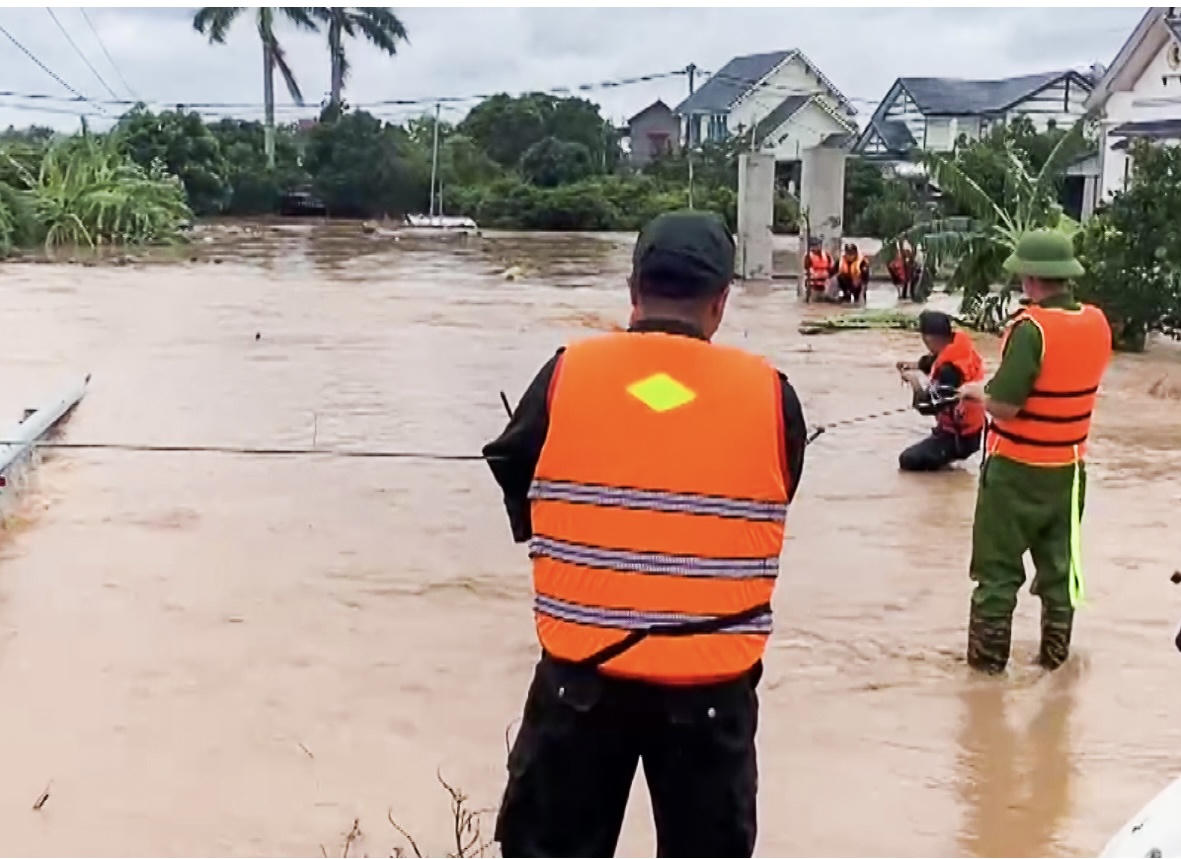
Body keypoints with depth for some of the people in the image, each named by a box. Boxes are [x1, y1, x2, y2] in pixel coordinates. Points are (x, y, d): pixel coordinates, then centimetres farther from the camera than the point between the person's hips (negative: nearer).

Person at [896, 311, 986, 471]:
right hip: (971, 423, 9)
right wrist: (914, 366, 4)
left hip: (960, 436, -9)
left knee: (908, 460, -12)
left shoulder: (950, 368, -30)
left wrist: (914, 380, -14)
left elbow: (928, 405, -28)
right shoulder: (960, 345, -5)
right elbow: (935, 361, 18)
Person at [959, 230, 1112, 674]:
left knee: (998, 567, 7)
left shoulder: (1031, 327, -23)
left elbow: (1004, 405, -25)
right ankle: (1055, 653, 28)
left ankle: (988, 655, 14)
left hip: (1017, 468, -6)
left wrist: (976, 390, -5)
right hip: (1068, 467, 6)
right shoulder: (1097, 324, -2)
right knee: (1059, 564, 18)